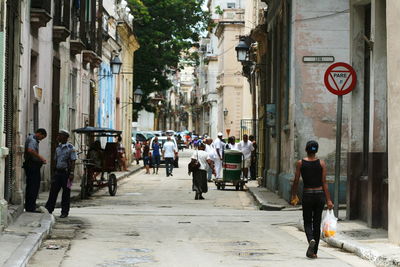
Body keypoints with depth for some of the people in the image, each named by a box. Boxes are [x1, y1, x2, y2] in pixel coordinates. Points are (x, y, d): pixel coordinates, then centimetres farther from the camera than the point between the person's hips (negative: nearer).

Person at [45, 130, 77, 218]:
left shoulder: (70, 148, -5)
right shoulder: (58, 148, 14)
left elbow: (73, 161, -9)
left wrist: (71, 173, -16)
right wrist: (54, 173, 15)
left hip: (66, 172, -6)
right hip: (58, 172, 6)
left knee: (66, 192, 0)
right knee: (53, 191, 2)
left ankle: (65, 212, 5)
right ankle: (49, 209, 4)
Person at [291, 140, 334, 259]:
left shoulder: (300, 163, -4)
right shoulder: (321, 163, -2)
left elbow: (296, 181, -1)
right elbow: (324, 182, -5)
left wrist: (294, 195, 14)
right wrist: (328, 200, -3)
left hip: (307, 195, -1)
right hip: (320, 194, 1)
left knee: (307, 222, 8)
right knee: (317, 223, 10)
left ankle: (311, 240, -23)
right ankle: (314, 251, 13)